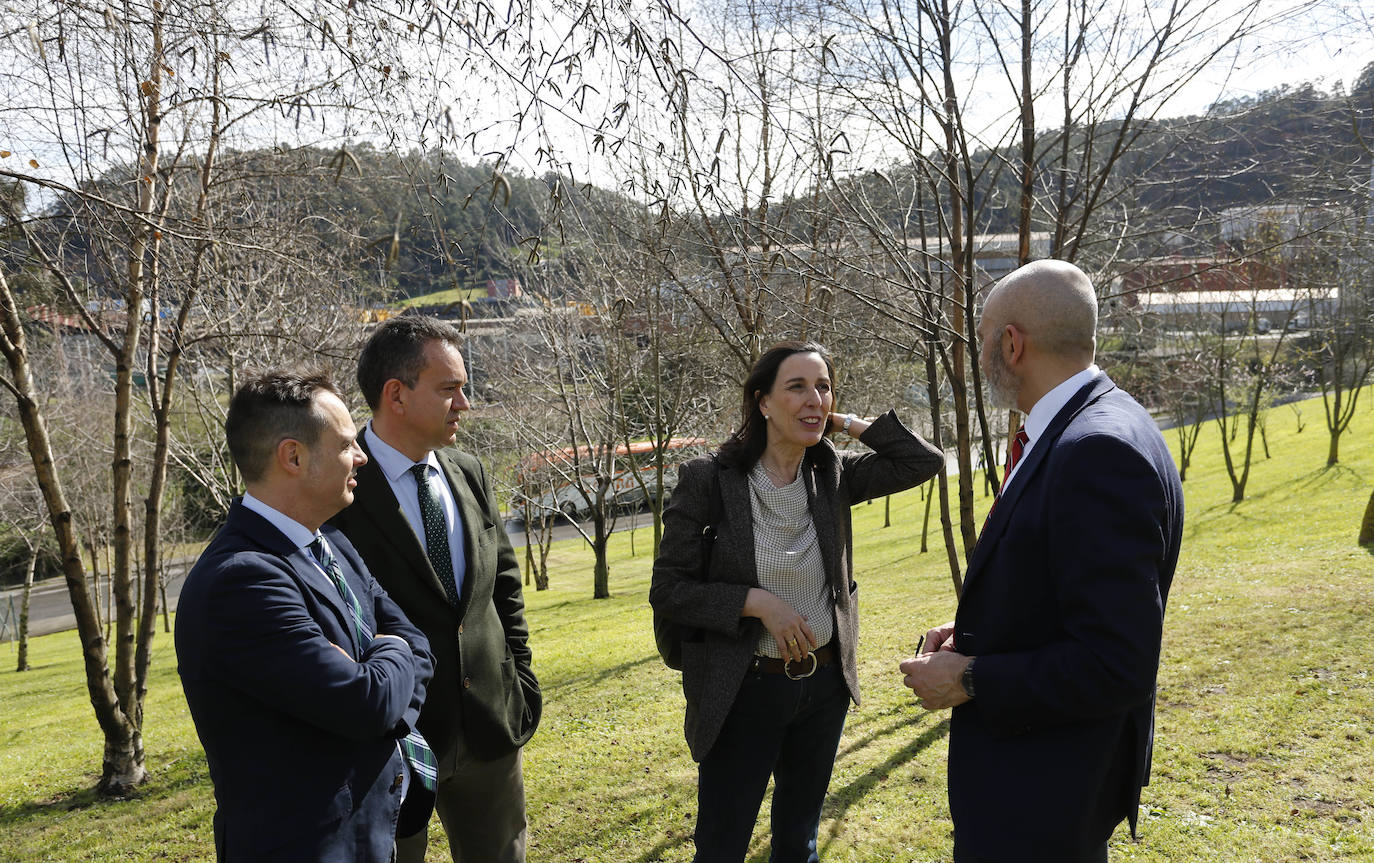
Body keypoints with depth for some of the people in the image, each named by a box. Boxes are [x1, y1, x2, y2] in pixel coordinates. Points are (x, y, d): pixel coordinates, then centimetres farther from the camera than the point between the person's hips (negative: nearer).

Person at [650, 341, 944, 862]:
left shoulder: (833, 475, -2)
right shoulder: (708, 481, -14)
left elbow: (924, 462, -1)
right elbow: (667, 591, -13)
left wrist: (847, 423, -6)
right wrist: (758, 601, -22)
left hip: (825, 684, 5)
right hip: (743, 693, -4)